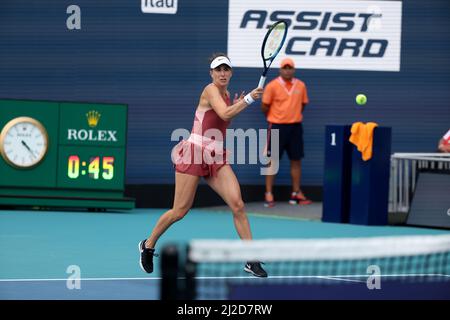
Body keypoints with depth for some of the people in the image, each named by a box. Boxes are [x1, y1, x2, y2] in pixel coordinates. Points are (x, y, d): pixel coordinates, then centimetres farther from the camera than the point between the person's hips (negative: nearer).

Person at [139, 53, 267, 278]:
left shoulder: (226, 94, 14)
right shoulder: (210, 90, -11)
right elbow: (224, 114, -29)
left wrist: (236, 105, 14)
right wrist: (249, 99, -25)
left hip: (217, 158, 7)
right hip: (195, 153, -7)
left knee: (237, 205, -9)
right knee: (180, 211, -1)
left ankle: (251, 260, -7)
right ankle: (148, 246, 21)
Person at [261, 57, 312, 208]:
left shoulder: (301, 86, 4)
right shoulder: (272, 86, -8)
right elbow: (265, 107, -2)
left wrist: (293, 116, 11)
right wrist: (275, 119, 7)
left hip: (295, 127, 4)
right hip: (277, 127, -4)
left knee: (296, 160, 6)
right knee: (273, 160, -1)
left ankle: (296, 193, 15)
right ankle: (268, 194, 2)